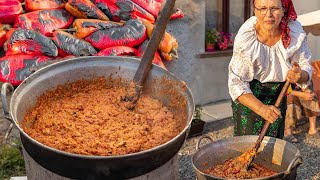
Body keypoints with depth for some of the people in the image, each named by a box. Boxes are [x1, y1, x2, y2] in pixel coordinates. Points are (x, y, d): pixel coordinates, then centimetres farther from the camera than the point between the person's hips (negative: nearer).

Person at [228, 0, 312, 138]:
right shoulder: (245, 38, -26)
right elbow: (237, 83, -25)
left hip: (278, 94, 3)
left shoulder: (296, 33, -18)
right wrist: (261, 108, -38)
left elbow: (306, 68, -8)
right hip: (249, 95, -3)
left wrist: (300, 75, -33)